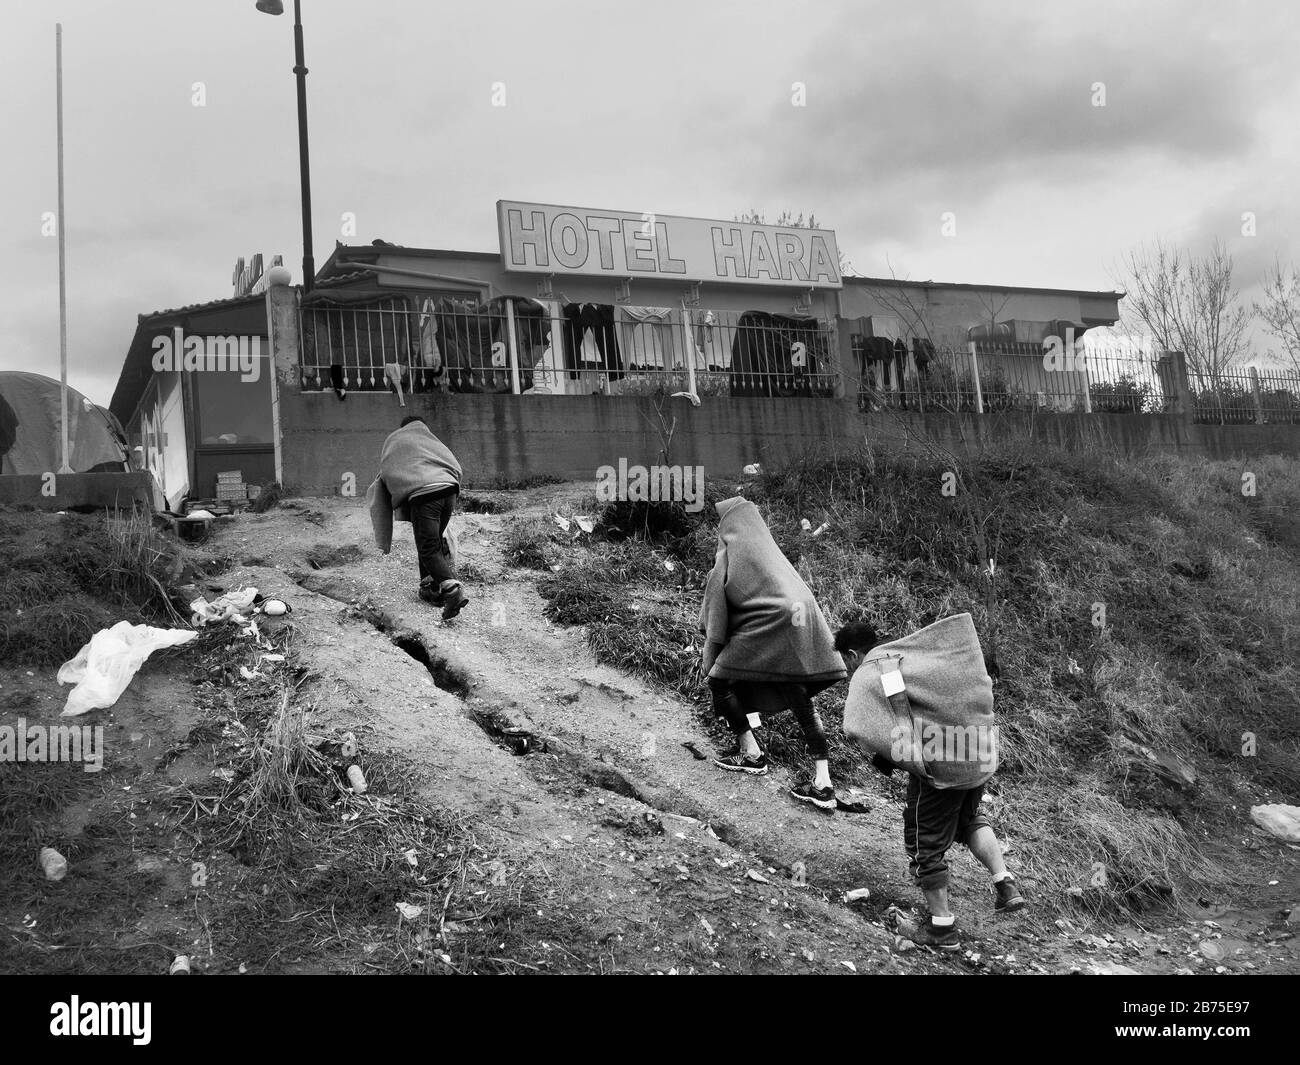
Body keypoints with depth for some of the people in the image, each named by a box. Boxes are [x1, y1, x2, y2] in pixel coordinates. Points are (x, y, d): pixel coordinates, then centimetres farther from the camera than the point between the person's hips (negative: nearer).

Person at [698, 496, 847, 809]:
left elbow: (716, 602, 3)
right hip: (800, 620, 7)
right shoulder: (766, 547, 27)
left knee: (720, 680, 9)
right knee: (801, 701, 8)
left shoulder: (731, 551, 5)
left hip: (767, 623, -7)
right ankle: (822, 784, 3)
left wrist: (710, 653, 8)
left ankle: (751, 754, 11)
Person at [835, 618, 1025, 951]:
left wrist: (887, 753, -8)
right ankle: (1004, 884, 20)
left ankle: (942, 927, 22)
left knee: (926, 844, 13)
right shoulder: (916, 650, 14)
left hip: (937, 767, -7)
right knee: (970, 818, 33)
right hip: (981, 754, 7)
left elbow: (854, 727, -22)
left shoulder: (866, 676, -6)